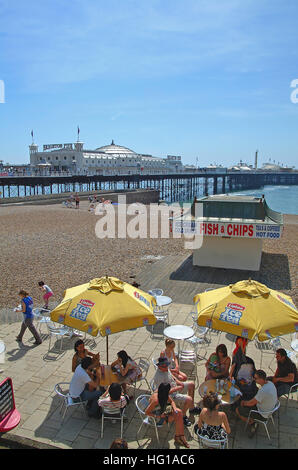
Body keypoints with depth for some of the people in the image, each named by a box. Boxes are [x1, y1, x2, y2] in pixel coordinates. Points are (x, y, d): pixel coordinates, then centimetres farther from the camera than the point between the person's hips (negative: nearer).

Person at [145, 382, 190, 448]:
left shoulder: (163, 394, -16)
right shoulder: (156, 400, -36)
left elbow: (172, 401, 1)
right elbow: (146, 412, -28)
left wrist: (175, 408, -18)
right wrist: (160, 416, -27)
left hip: (163, 409, 7)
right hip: (155, 415, -7)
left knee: (179, 412, -9)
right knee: (177, 416, -16)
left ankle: (180, 436, -1)